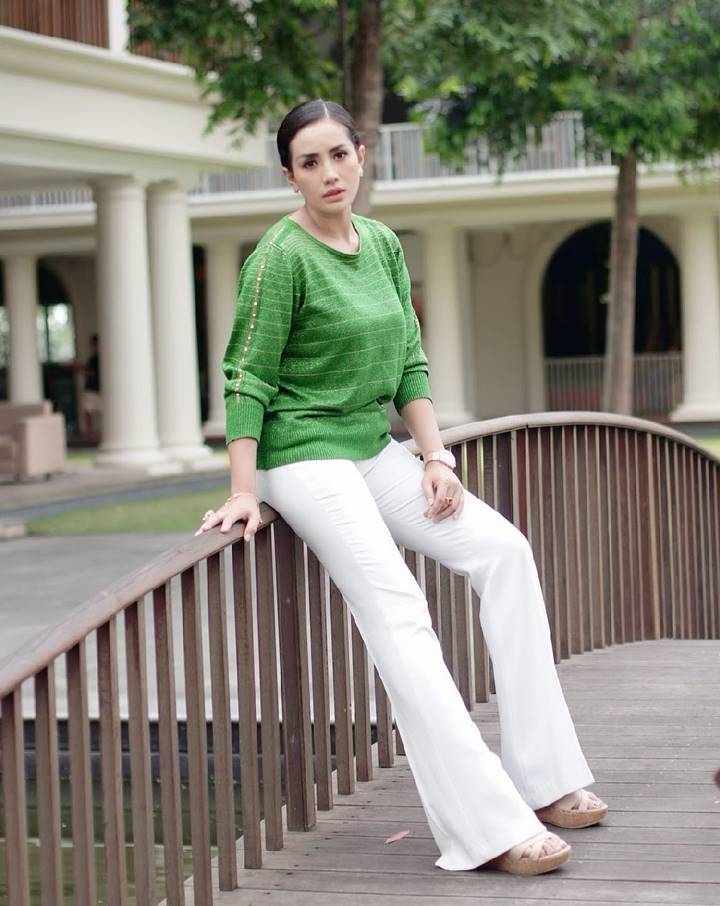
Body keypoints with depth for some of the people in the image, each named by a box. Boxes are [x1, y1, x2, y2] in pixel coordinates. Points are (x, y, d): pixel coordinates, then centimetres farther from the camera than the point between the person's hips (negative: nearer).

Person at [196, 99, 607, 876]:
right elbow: (248, 378, -12)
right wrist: (243, 492, -16)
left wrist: (435, 458, 3)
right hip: (304, 454, -8)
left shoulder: (383, 245, 9)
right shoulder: (282, 257, -12)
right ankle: (487, 827, -26)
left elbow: (408, 363, 12)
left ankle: (542, 780, -2)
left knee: (502, 548, -6)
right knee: (397, 611, -21)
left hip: (375, 447, 8)